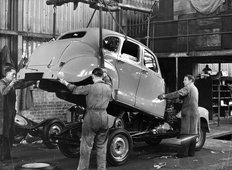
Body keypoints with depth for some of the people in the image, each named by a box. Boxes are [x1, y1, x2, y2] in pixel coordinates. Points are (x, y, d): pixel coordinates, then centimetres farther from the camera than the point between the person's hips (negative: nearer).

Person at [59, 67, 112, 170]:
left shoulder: (91, 87, -11)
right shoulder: (108, 88, 5)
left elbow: (76, 90, 0)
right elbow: (108, 81, 30)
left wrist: (65, 83, 15)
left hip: (91, 117, -5)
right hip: (104, 117, 5)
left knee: (86, 146, 4)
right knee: (101, 147, 13)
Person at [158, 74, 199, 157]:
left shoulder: (188, 87, -8)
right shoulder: (195, 88, 22)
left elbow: (178, 93, -21)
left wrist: (165, 96, -24)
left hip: (189, 113, -9)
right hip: (195, 113, 9)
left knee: (186, 133, -9)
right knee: (192, 133, 9)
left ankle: (184, 152, -10)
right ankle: (191, 151, 12)